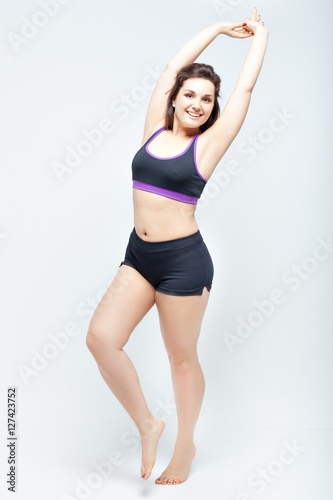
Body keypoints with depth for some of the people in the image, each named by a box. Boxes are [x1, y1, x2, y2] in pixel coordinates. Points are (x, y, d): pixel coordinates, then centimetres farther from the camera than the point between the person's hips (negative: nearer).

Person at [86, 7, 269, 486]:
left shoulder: (207, 144, -4)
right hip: (139, 254, 5)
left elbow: (245, 88, 2)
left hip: (184, 259, -5)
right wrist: (221, 27, 23)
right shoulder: (155, 129, 7)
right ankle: (147, 424, 15)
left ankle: (185, 446, 29)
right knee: (100, 338, -6)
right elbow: (175, 64, 14)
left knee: (182, 357, 7)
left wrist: (260, 35, 17)